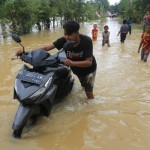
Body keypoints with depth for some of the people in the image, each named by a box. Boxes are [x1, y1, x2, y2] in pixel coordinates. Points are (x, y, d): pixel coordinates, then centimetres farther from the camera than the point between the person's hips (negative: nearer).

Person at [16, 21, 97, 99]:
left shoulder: (86, 41, -34)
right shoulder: (63, 40, -25)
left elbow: (89, 62, -38)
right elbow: (47, 48, -32)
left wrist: (72, 63, -54)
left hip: (88, 68, -3)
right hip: (76, 68, 3)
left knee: (88, 92, -3)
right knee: (84, 86, 24)